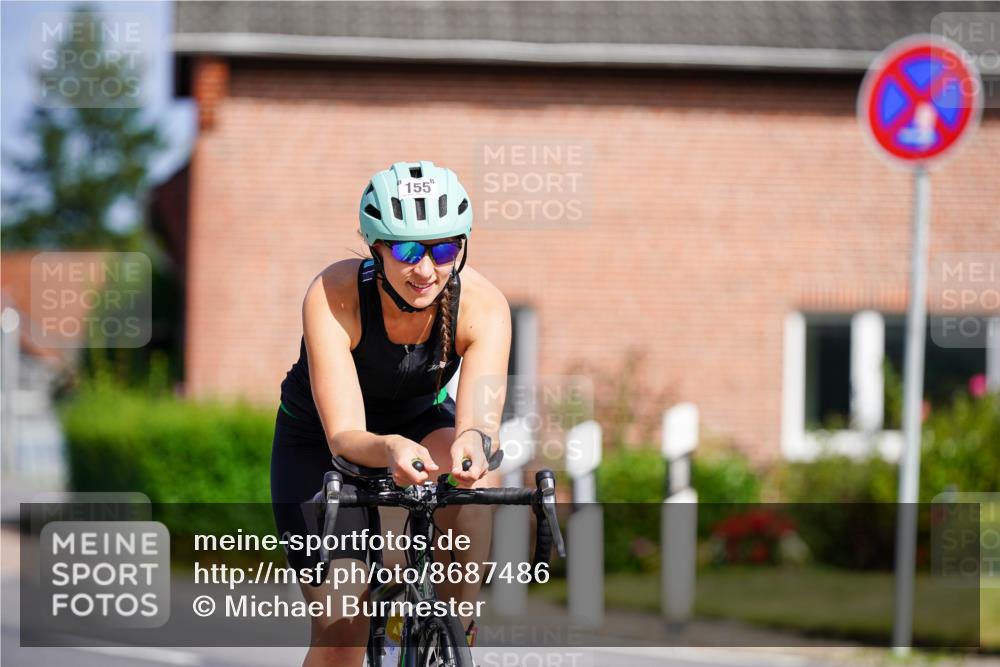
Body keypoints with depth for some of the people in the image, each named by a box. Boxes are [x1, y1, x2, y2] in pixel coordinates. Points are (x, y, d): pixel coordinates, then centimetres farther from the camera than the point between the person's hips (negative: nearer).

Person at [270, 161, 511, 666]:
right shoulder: (333, 297, -34)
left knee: (475, 481, -34)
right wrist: (390, 450, -63)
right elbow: (344, 436, -40)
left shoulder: (483, 306, -29)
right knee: (341, 625, -15)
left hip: (420, 420, 2)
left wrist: (472, 444, -65)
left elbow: (480, 420, -40)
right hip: (318, 440, -2)